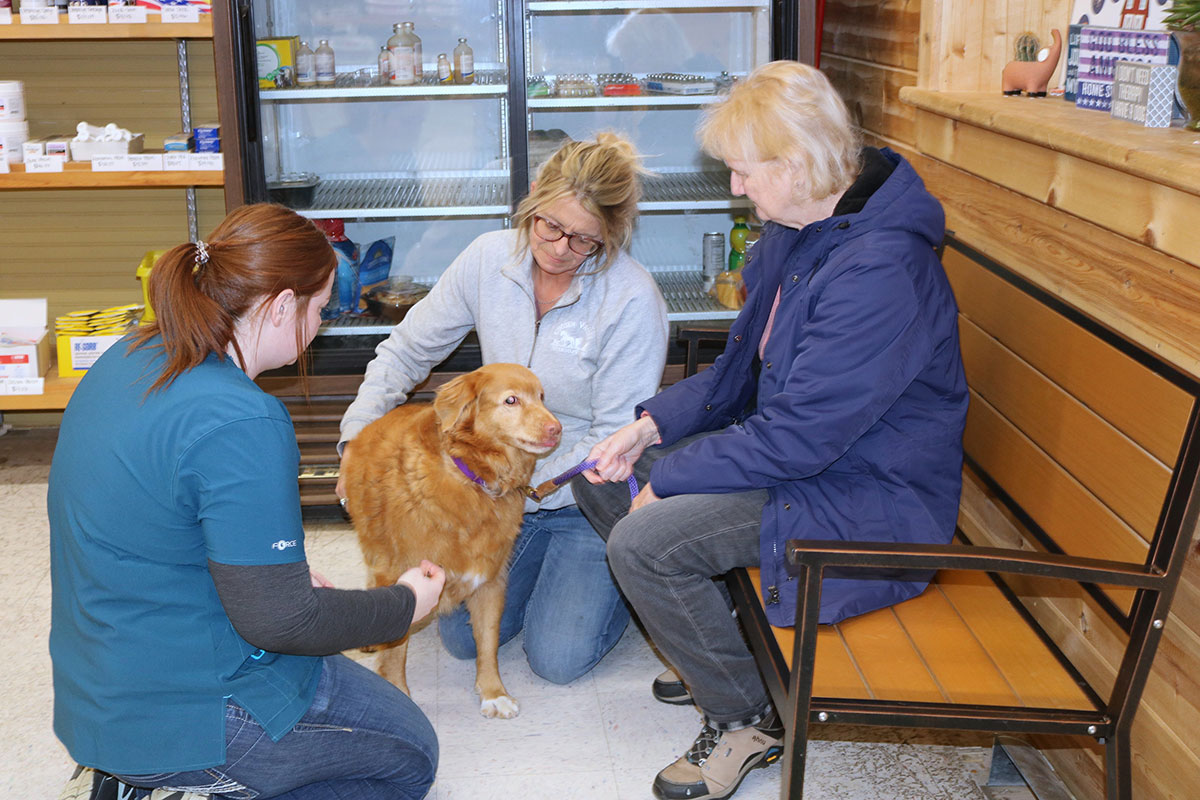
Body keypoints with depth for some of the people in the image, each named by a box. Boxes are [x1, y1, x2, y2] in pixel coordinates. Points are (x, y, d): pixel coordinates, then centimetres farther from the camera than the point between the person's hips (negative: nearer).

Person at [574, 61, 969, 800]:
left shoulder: (880, 270, -29)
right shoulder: (797, 233, 3)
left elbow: (798, 437, -28)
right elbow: (744, 370, 13)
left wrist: (669, 477, -17)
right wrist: (653, 425, 0)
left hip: (870, 499, -10)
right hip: (795, 444, 10)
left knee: (642, 540, -23)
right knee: (601, 475, 7)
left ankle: (747, 719, 0)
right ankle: (712, 646, 21)